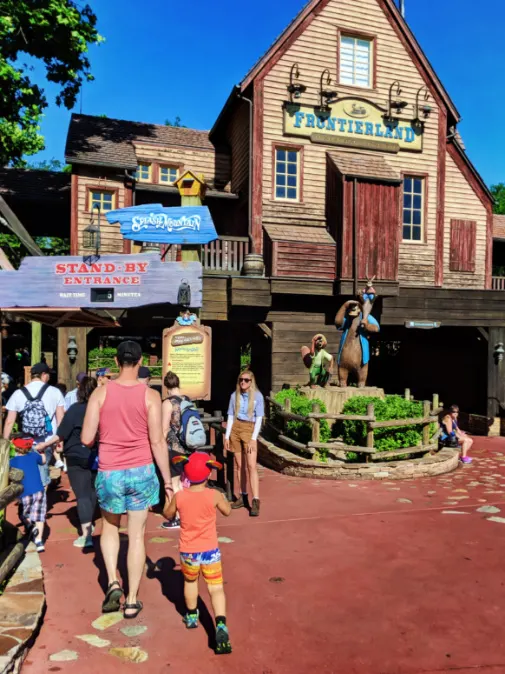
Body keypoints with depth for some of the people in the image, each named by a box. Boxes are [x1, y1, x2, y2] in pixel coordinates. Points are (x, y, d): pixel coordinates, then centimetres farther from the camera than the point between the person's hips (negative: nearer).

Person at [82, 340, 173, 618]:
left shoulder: (100, 393, -5)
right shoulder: (150, 396, -8)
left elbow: (86, 439, -5)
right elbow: (157, 442, -9)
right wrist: (168, 481, -1)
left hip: (109, 472, 1)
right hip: (141, 472, -1)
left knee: (110, 527, 26)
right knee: (137, 537, 11)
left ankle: (112, 581, 13)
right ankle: (132, 601, 19)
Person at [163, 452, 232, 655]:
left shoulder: (179, 496, -11)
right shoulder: (214, 495, -15)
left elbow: (168, 515, 7)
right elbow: (227, 511, 4)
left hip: (187, 551, 2)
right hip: (210, 550, -2)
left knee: (190, 581, 27)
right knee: (216, 588, 3)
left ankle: (191, 616, 46)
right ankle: (221, 626, -14)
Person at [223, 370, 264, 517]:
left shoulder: (257, 396, -6)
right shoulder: (234, 396, 4)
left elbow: (259, 419, -7)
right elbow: (231, 416, 8)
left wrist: (253, 439, -12)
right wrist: (227, 436, 3)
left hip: (249, 430, -4)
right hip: (235, 429, 4)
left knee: (251, 466, -11)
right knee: (239, 465, 10)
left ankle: (255, 501, -12)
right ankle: (242, 496, 21)